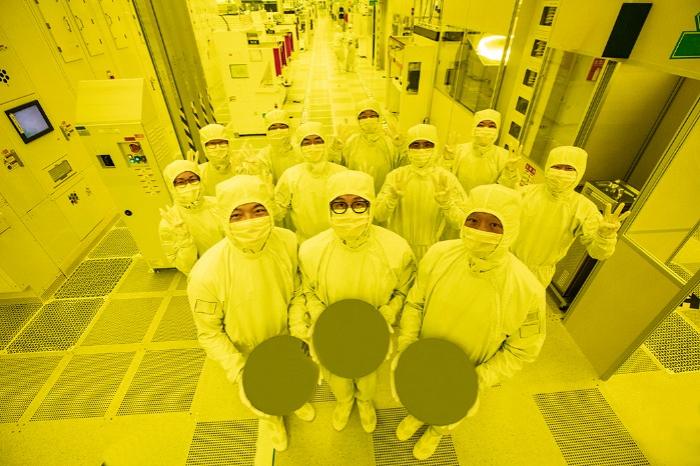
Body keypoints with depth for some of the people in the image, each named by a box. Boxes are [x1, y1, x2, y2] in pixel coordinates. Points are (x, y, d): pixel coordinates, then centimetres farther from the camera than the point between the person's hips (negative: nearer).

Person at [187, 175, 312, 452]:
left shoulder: (288, 242, -27)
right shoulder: (206, 275, -36)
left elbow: (297, 290, -9)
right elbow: (209, 333, -18)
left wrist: (299, 331, -15)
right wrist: (238, 370, -22)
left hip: (286, 339, 3)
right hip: (248, 354, -2)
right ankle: (273, 419, 67)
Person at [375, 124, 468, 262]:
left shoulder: (447, 178, -9)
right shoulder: (396, 176, -8)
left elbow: (462, 222, -15)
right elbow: (378, 216, -14)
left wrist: (447, 204, -33)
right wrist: (392, 198, -33)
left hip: (431, 251, 0)